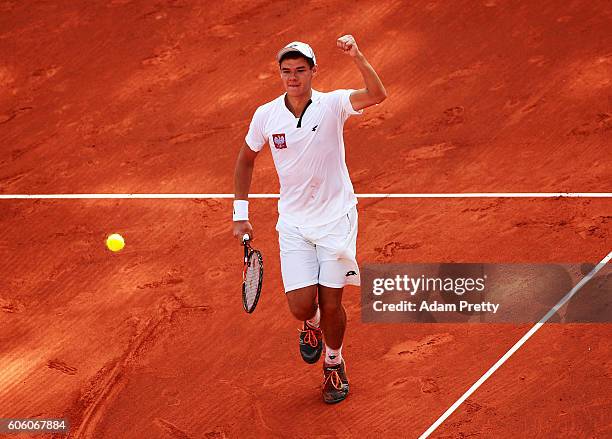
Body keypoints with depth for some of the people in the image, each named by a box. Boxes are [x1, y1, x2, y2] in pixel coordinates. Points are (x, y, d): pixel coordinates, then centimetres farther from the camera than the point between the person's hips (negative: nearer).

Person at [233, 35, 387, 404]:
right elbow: (246, 159, 12)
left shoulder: (332, 105, -12)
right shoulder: (266, 115, -5)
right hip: (294, 222, 2)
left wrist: (357, 57, -45)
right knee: (301, 305, -7)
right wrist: (241, 214, 9)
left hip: (336, 217, -2)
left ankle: (335, 362, 31)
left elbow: (378, 95, -31)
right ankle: (312, 325, 32)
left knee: (331, 305, 1)